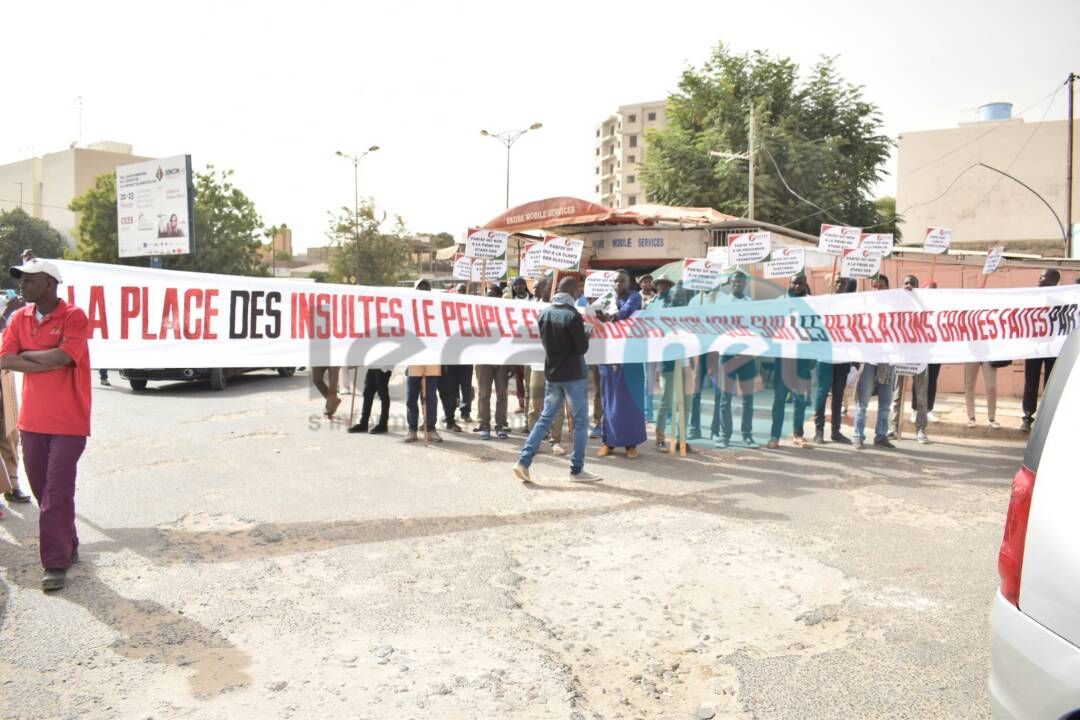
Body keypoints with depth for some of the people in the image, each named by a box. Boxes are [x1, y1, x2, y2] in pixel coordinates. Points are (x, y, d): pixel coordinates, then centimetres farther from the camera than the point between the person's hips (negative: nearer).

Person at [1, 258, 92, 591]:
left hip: (68, 422, -6)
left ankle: (56, 563, 1)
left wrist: (27, 353, -8)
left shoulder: (73, 316, -10)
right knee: (42, 489, 14)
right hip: (32, 421, 6)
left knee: (57, 492, -6)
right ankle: (67, 548, 30)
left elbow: (63, 356, -23)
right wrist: (48, 361, -14)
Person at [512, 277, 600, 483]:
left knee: (545, 418, 12)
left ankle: (524, 461, 3)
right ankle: (577, 470, 9)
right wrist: (586, 336, 6)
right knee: (580, 422, 5)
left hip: (552, 374, 6)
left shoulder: (545, 313, 4)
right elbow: (582, 348, -13)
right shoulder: (572, 315, -17)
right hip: (573, 376, -6)